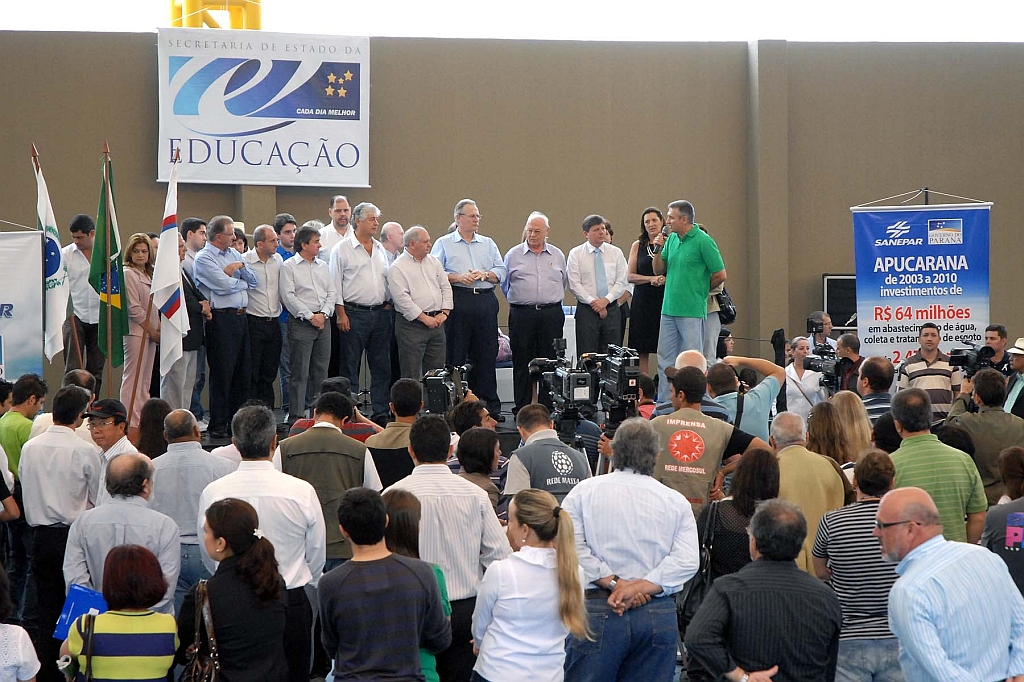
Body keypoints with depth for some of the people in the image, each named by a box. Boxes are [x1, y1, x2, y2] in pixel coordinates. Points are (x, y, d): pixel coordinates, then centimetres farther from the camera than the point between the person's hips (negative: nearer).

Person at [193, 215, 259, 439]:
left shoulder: (234, 254, 16)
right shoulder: (204, 258, -7)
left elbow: (254, 282, 12)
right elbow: (224, 285, -17)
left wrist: (240, 267, -6)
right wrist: (242, 281, 2)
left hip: (240, 317, 8)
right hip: (221, 318, -8)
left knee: (243, 372, 10)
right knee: (222, 373, -3)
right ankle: (218, 426, 5)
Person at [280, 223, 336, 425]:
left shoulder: (323, 266, 15)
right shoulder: (289, 266, -3)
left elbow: (331, 292, 13)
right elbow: (288, 296, -10)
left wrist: (324, 314, -4)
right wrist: (310, 316, -13)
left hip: (323, 322, 6)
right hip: (301, 323, -6)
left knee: (321, 371, 8)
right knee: (300, 372, -6)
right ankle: (296, 416, -4)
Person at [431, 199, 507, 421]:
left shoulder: (488, 244, 19)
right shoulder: (444, 244, 8)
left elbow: (501, 271, 12)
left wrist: (485, 274, -6)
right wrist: (458, 277, -13)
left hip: (486, 302, 3)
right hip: (457, 301, -3)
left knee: (487, 354, 3)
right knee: (455, 354, -3)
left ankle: (490, 406, 7)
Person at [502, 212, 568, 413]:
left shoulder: (557, 255, 10)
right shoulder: (513, 255, 5)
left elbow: (563, 283, 20)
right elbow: (505, 284, 12)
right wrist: (520, 300, 11)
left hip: (551, 315, 1)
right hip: (521, 315, -1)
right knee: (522, 365, 0)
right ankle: (522, 410, 5)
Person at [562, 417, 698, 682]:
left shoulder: (584, 492, 4)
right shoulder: (676, 502, 6)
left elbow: (571, 546, -9)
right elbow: (687, 561, -6)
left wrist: (613, 583, -9)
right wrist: (640, 587, -9)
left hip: (596, 611, -2)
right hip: (659, 615, 2)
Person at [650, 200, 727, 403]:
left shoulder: (703, 241, -11)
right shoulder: (671, 239, 10)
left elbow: (720, 275, -10)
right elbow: (658, 270, 15)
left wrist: (700, 291, 3)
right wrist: (659, 250, -2)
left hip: (692, 311, -7)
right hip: (669, 309, 7)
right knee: (665, 359, 11)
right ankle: (664, 403, 18)